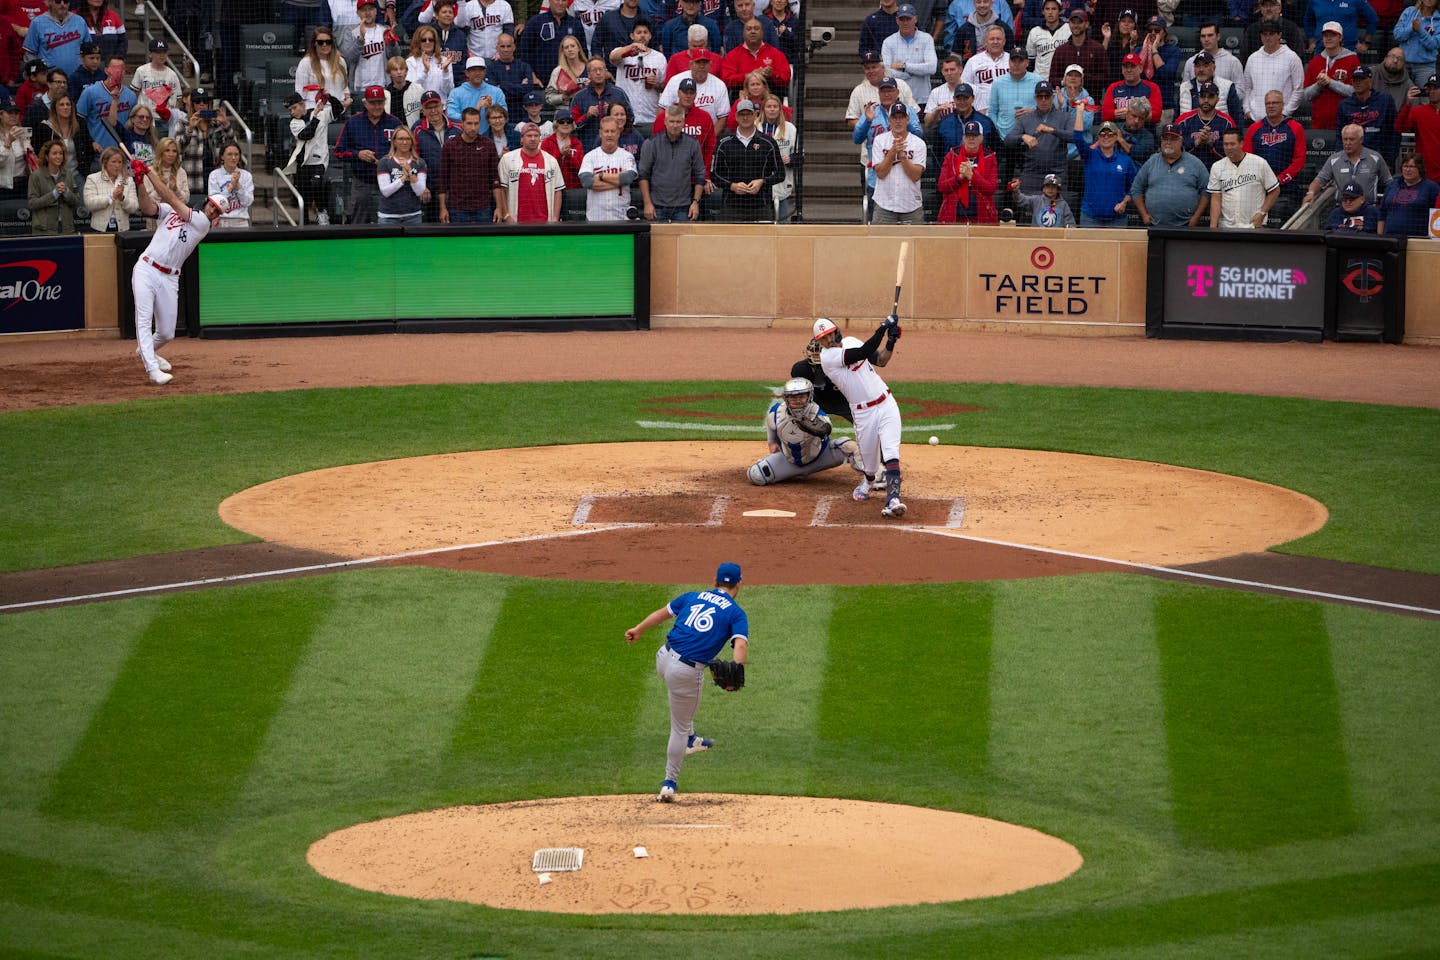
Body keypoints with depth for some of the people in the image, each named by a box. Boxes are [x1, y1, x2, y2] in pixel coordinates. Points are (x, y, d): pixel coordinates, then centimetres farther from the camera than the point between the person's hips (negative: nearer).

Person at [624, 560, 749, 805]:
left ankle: (689, 739, 42)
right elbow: (741, 644, -17)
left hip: (663, 659, 5)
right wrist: (737, 673, -30)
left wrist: (639, 629, 40)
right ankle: (670, 783, 14)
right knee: (679, 727, 9)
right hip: (689, 672, -4)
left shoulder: (693, 597, 13)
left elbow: (663, 612, 26)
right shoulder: (736, 613, 1)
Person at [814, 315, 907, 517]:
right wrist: (883, 327, -23)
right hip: (863, 414, -4)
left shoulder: (851, 341, 9)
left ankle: (892, 500, -27)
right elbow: (864, 352, -24)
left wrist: (891, 341, -2)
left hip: (886, 404, 4)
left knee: (891, 454, -15)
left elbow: (880, 360, 14)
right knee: (870, 461, 6)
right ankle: (867, 481, 42)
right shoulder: (827, 356, -14)